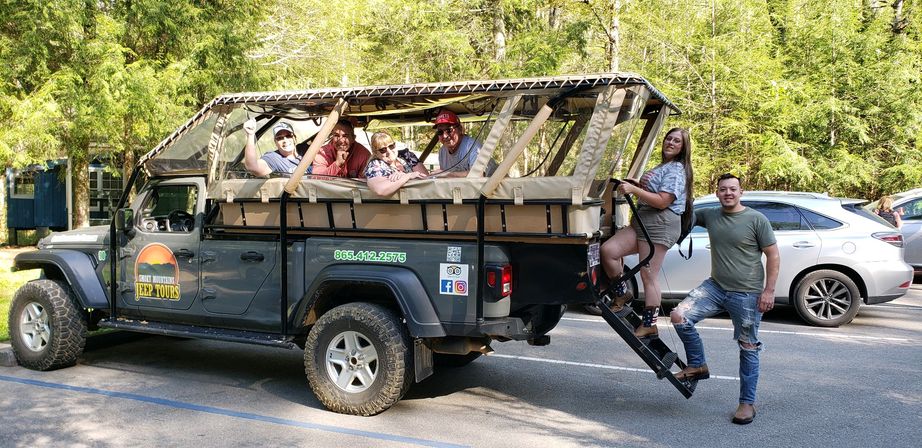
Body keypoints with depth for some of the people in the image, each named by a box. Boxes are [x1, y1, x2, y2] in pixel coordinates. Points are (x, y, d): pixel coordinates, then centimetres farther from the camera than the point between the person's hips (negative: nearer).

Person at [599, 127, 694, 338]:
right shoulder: (663, 167, 24)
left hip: (660, 225, -9)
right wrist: (634, 187, 13)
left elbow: (663, 201, -17)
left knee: (649, 276, -6)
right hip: (642, 222, 9)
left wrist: (634, 190, -20)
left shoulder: (676, 170, -7)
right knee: (607, 250, -8)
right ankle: (621, 294, 5)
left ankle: (649, 324, 2)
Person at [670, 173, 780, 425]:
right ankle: (697, 366, 6)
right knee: (679, 316, -13)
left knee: (748, 348, 4)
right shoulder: (710, 216, 7)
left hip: (747, 294, -4)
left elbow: (773, 256, -5)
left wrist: (769, 291, -12)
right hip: (715, 287, 4)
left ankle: (747, 403, 15)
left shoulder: (756, 220, -6)